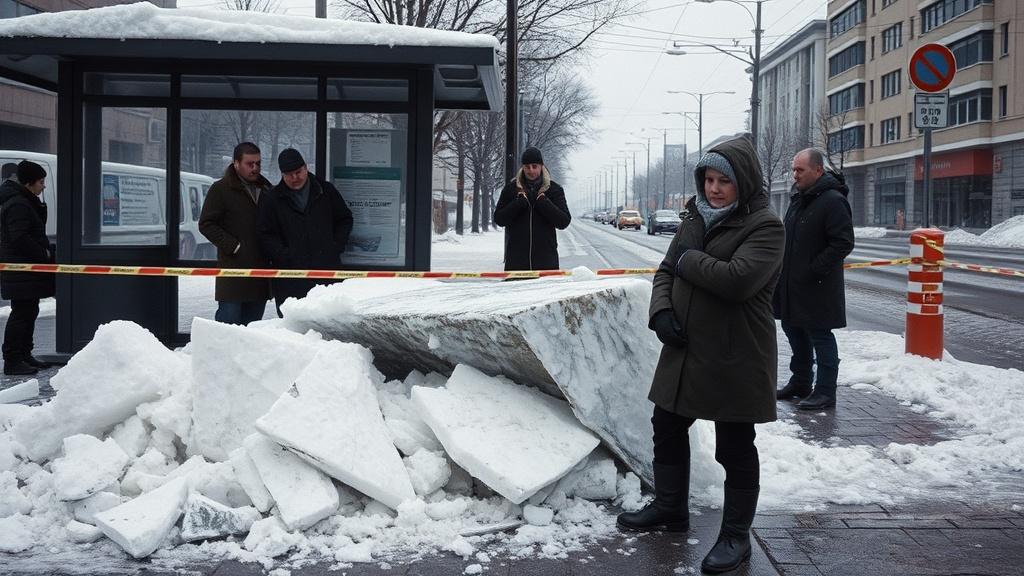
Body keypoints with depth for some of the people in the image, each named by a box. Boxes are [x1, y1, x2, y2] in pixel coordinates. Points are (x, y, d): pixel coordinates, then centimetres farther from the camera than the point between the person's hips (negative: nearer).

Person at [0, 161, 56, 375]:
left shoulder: (26, 202, 17)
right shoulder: (17, 205, -16)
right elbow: (20, 238, -24)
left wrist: (47, 249, 7)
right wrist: (44, 253, -16)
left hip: (28, 271, 11)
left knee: (29, 312, 16)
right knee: (21, 313, -8)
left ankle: (24, 355, 25)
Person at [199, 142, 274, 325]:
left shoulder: (266, 189, 15)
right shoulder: (220, 189, -2)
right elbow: (206, 224, -5)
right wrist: (234, 246, -13)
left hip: (261, 267, 6)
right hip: (233, 268, -6)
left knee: (253, 321, 11)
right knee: (229, 319, -8)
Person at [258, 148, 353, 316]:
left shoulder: (326, 191, 8)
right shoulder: (273, 200, 5)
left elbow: (345, 219, 15)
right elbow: (266, 235, 3)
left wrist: (336, 247, 3)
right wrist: (285, 256, -10)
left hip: (327, 269, 1)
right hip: (290, 277, -1)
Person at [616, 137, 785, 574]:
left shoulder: (765, 227, -13)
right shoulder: (696, 218, 10)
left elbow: (737, 280, -28)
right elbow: (666, 272, 11)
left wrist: (688, 260, -14)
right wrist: (661, 312, -8)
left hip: (735, 359, -8)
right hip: (684, 350, 8)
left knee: (735, 448, 4)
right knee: (667, 428, 19)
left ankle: (736, 535, 19)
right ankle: (670, 508, 39)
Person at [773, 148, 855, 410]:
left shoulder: (833, 201, -16)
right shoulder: (798, 198, 13)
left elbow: (844, 243, -21)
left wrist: (814, 270, -21)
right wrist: (783, 267, 13)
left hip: (817, 288, -9)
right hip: (792, 284, 9)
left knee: (820, 336, -2)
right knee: (794, 331, 17)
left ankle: (826, 393, 6)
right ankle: (800, 383, 31)